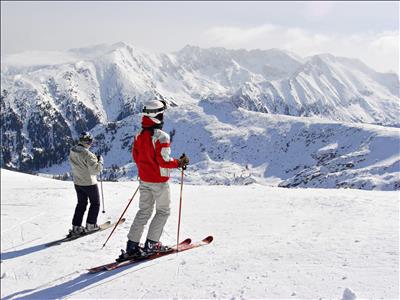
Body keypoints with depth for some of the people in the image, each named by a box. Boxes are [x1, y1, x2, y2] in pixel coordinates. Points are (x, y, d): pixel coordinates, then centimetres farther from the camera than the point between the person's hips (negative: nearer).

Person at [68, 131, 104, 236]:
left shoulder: (72, 151, -1)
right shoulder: (87, 154, -26)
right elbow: (96, 170, -25)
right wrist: (100, 160, -9)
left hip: (77, 183, 7)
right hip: (89, 183, -7)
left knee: (81, 204, 18)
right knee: (95, 203, 13)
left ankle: (76, 227, 17)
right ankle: (90, 225, 16)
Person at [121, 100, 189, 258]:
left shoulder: (139, 135, 2)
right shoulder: (161, 136, -20)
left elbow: (135, 157, 10)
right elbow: (164, 161, -22)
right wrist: (180, 162, -8)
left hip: (144, 180, 6)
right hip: (159, 181, -6)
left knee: (144, 211, 14)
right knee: (163, 211, 11)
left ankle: (132, 245, 10)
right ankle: (151, 244, 8)